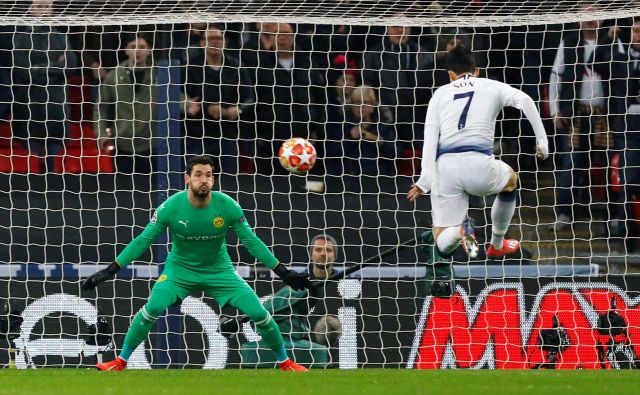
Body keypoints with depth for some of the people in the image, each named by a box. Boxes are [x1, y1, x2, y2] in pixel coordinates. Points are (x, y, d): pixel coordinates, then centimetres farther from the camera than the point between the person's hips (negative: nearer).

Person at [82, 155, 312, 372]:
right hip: (180, 269, -1)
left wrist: (282, 272, -9)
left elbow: (251, 242, -7)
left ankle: (284, 362, 15)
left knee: (259, 313, -10)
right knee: (153, 308, -27)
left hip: (219, 271, 1)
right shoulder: (171, 207, -20)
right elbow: (143, 241, -12)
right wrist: (111, 270, -17)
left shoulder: (228, 206, -17)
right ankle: (120, 361, -10)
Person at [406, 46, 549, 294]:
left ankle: (460, 228, -25)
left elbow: (430, 138, 6)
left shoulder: (440, 94, 19)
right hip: (478, 163, -1)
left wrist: (424, 182, 1)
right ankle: (497, 245, 41)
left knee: (442, 246, 9)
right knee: (510, 180, 37)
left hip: (445, 165, 1)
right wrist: (542, 142, 1)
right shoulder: (491, 87, 16)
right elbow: (524, 100, -2)